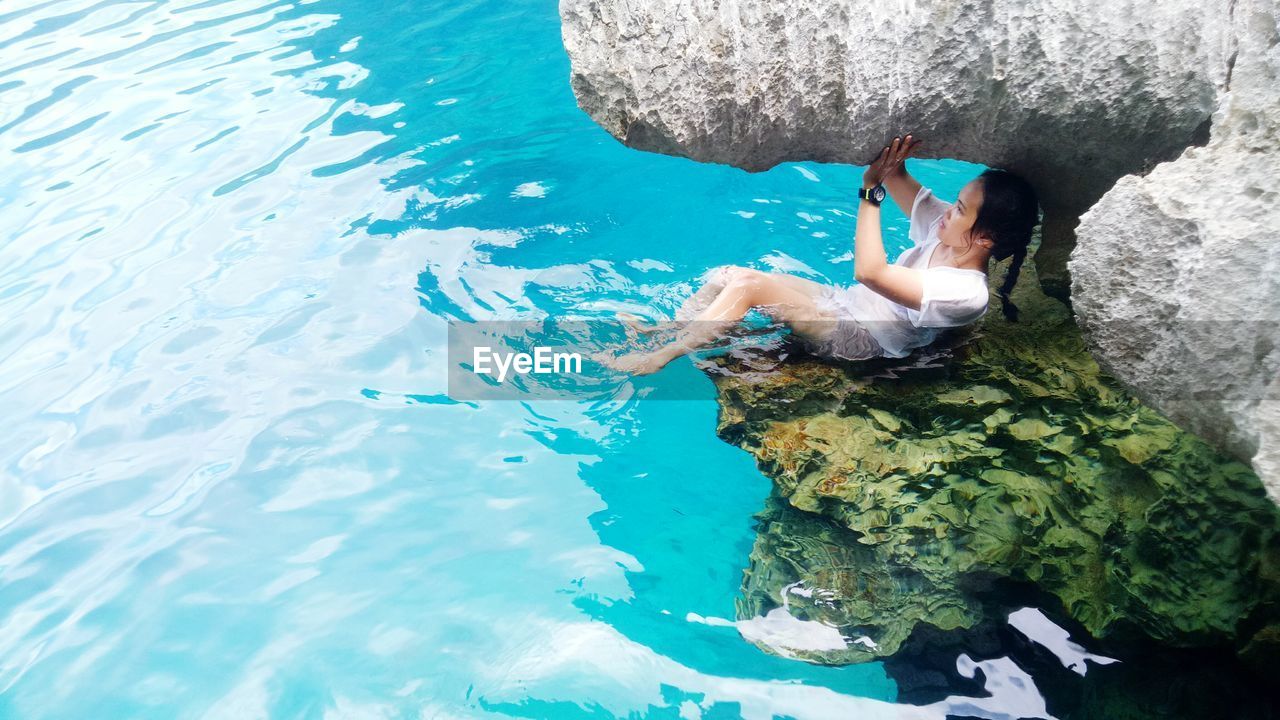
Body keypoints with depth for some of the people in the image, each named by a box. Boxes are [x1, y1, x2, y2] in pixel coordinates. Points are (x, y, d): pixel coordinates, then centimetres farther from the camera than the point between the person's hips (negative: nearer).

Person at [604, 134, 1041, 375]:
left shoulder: (968, 294, -29)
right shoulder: (950, 229, -5)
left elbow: (870, 271, -33)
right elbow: (903, 188, 5)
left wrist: (871, 189, -28)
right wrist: (893, 166, -19)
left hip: (858, 338, -8)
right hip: (844, 302, 8)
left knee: (750, 285, -24)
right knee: (730, 275, -5)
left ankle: (656, 359, -15)